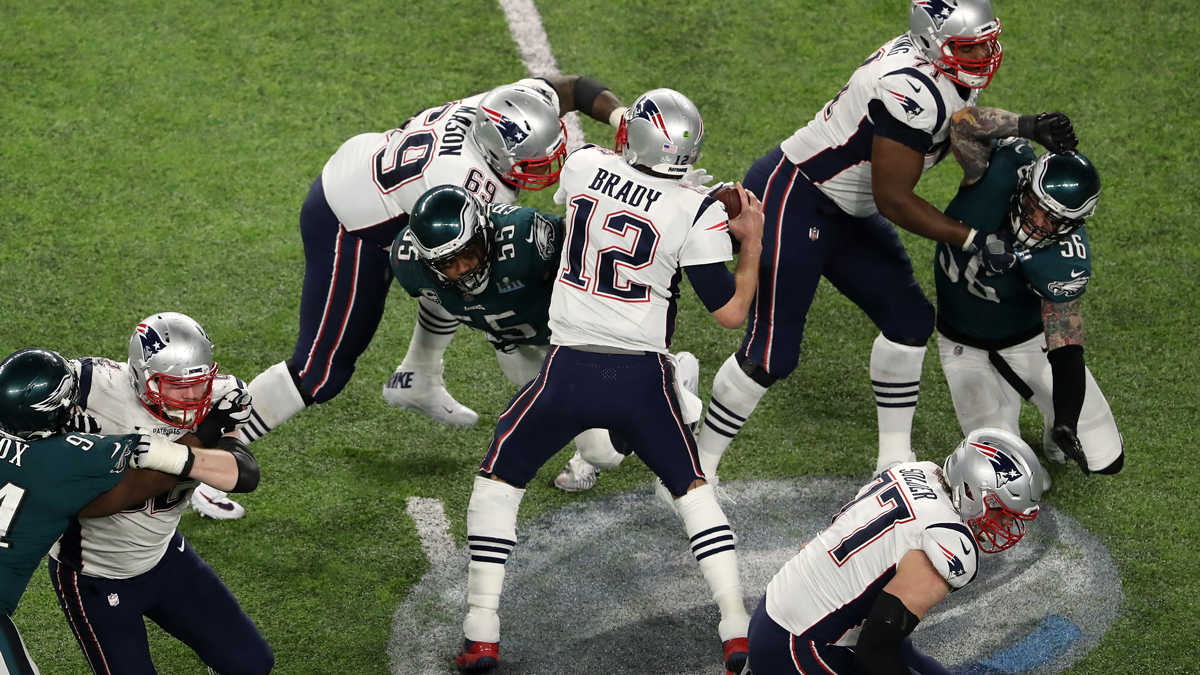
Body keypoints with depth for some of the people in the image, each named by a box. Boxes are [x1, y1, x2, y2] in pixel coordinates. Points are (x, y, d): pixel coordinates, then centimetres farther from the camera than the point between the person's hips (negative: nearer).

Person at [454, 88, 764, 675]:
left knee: (498, 479, 18)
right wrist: (752, 244, 11)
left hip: (569, 371, 0)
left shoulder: (584, 166, -2)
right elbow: (730, 313, -2)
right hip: (644, 380, 0)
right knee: (692, 487, 21)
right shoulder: (696, 213, -8)